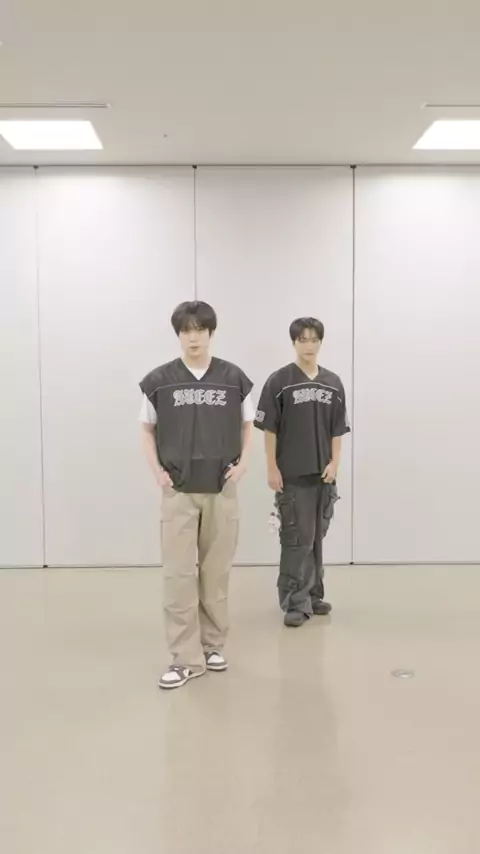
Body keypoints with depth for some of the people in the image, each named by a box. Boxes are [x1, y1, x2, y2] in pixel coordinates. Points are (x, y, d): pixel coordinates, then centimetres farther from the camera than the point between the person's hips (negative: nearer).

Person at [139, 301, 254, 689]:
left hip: (222, 488, 1)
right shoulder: (159, 381, -1)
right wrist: (156, 469, -3)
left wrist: (243, 462, -2)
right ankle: (186, 657, 6)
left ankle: (213, 644, 24)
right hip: (178, 490, -1)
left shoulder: (234, 378, 0)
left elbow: (248, 425, 11)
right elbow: (147, 429, 9)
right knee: (179, 573, -2)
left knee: (216, 570, 9)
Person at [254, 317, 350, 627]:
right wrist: (272, 469, -9)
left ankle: (313, 594, 26)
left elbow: (338, 429, 9)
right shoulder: (279, 381, -5)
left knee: (316, 538, 13)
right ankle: (296, 602, 7)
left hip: (323, 475, 4)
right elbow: (269, 429, -5)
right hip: (292, 476, -4)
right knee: (297, 540, -2)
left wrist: (334, 463, -2)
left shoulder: (333, 383, 7)